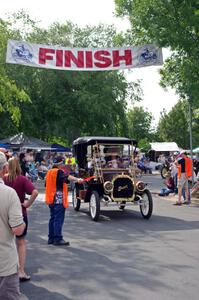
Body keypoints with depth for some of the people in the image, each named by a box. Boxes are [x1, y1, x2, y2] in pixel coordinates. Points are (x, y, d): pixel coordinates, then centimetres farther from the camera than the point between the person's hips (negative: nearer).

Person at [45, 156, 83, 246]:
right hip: (59, 199, -9)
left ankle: (51, 238, 18)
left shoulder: (49, 172, 15)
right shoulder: (59, 172, -11)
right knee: (59, 219, -7)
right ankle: (58, 239, -7)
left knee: (53, 218, 14)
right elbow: (67, 177, -31)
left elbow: (46, 185, 24)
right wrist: (77, 179, -46)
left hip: (51, 199, 9)